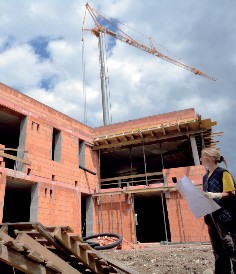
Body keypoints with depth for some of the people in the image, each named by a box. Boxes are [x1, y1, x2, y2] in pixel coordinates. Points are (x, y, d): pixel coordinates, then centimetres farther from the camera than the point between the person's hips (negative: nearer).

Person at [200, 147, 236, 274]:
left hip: (224, 216, -8)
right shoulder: (206, 177, 16)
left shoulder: (222, 173, -7)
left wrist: (215, 195, -25)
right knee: (218, 250, 12)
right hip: (211, 216, 8)